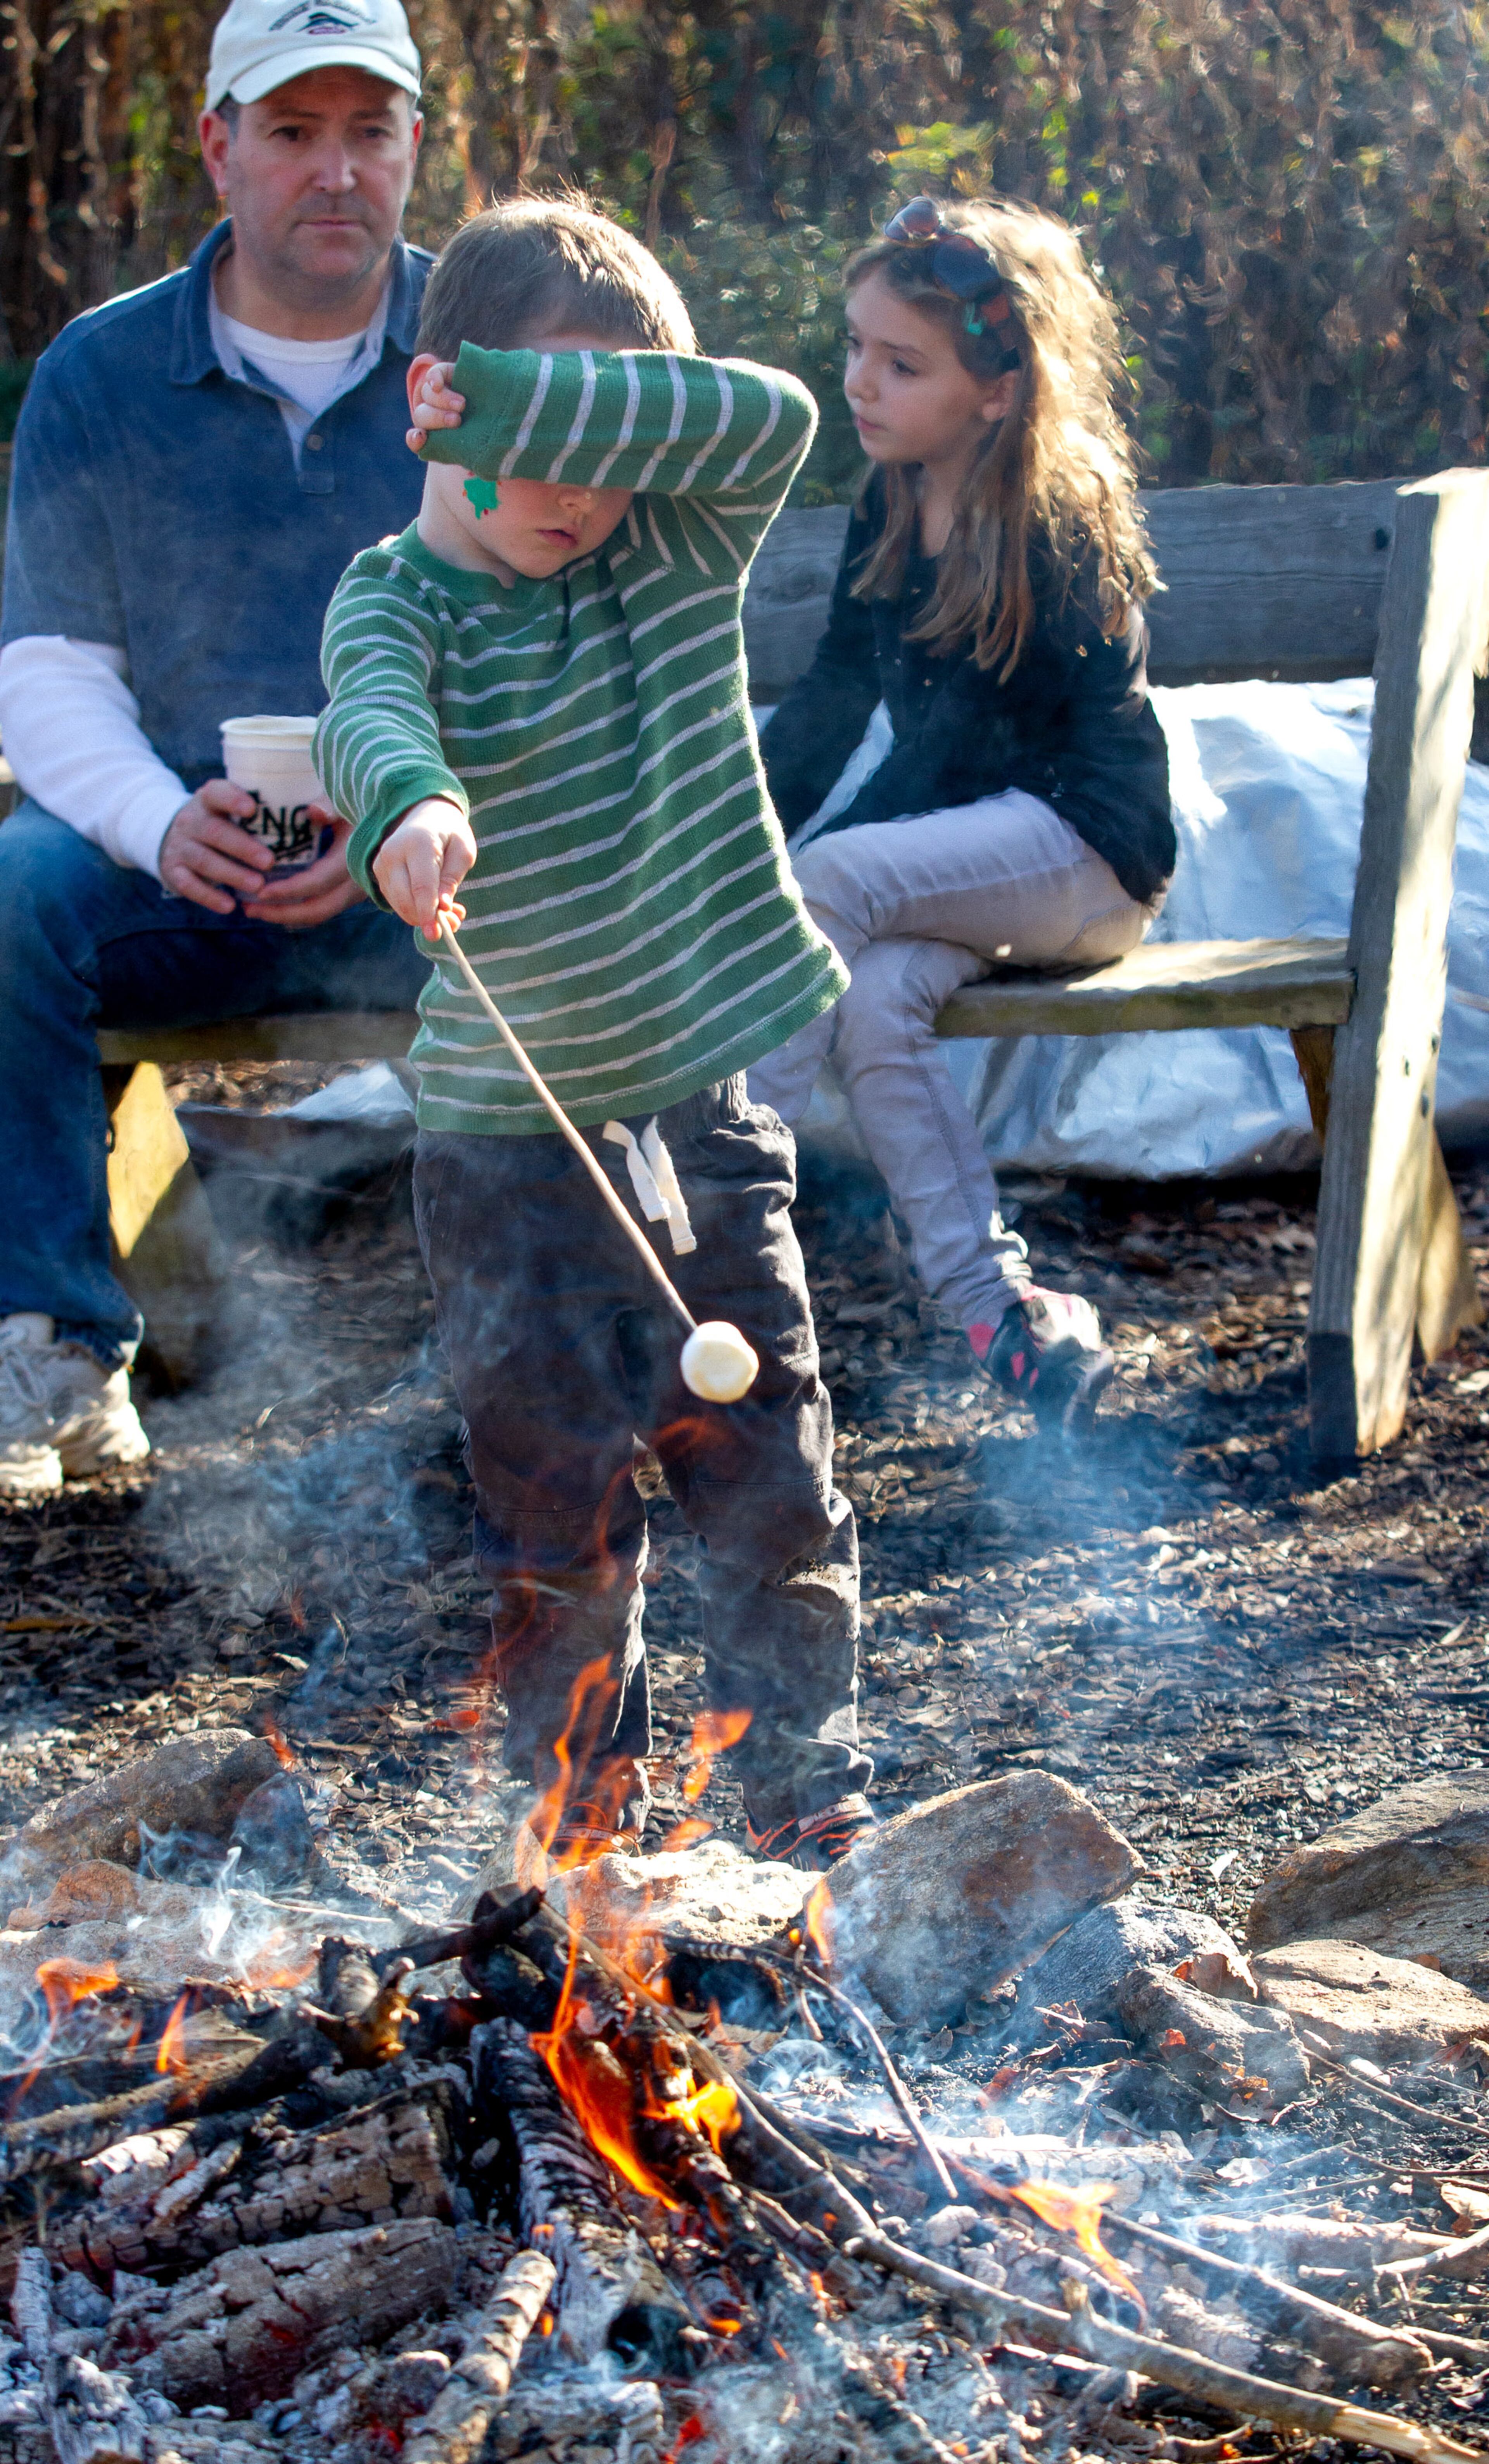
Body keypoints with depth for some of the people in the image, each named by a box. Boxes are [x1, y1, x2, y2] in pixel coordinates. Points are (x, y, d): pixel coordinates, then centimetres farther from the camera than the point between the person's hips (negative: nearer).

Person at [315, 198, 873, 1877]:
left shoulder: (677, 552, 2)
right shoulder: (401, 598, -7)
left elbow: (771, 421, -17)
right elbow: (369, 715, -29)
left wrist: (518, 400, -24)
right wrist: (408, 804, -53)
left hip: (703, 1103, 3)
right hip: (505, 1128, -2)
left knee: (760, 1451, 7)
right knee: (547, 1471, 4)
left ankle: (804, 1777, 20)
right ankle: (580, 1789, 21)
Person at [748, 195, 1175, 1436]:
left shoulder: (1057, 529, -14)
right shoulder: (891, 508, 8)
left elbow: (953, 742, -14)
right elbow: (833, 703, 15)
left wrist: (785, 877, -15)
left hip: (1084, 847, -6)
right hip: (963, 853, 6)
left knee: (834, 881, -30)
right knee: (875, 999, -26)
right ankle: (1010, 1320, -28)